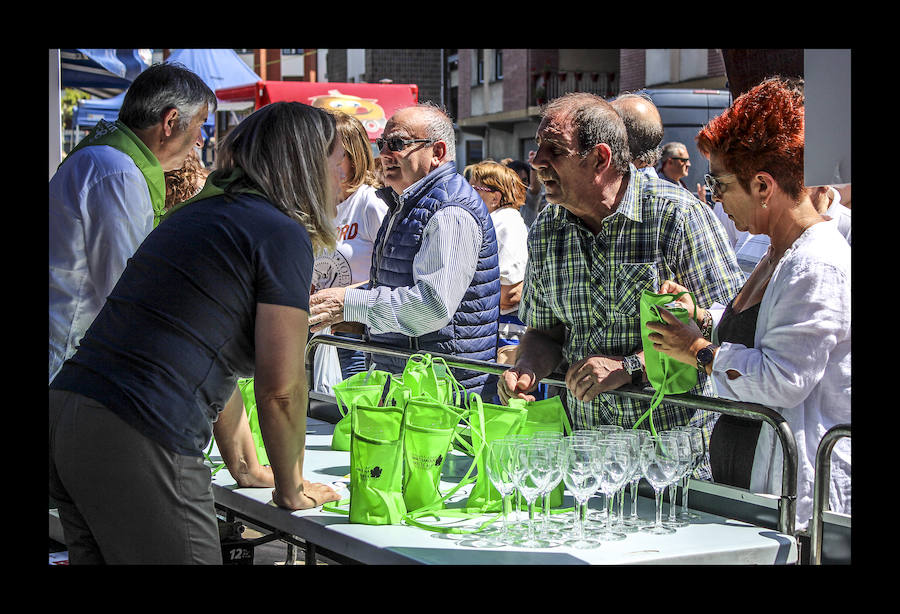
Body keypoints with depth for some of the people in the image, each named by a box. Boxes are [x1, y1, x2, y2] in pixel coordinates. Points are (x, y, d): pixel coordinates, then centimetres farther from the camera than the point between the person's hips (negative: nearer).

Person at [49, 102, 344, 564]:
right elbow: (280, 389, -7)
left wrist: (247, 470, 33)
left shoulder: (199, 214, 22)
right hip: (138, 439, -9)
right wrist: (291, 490, 9)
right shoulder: (283, 234, -5)